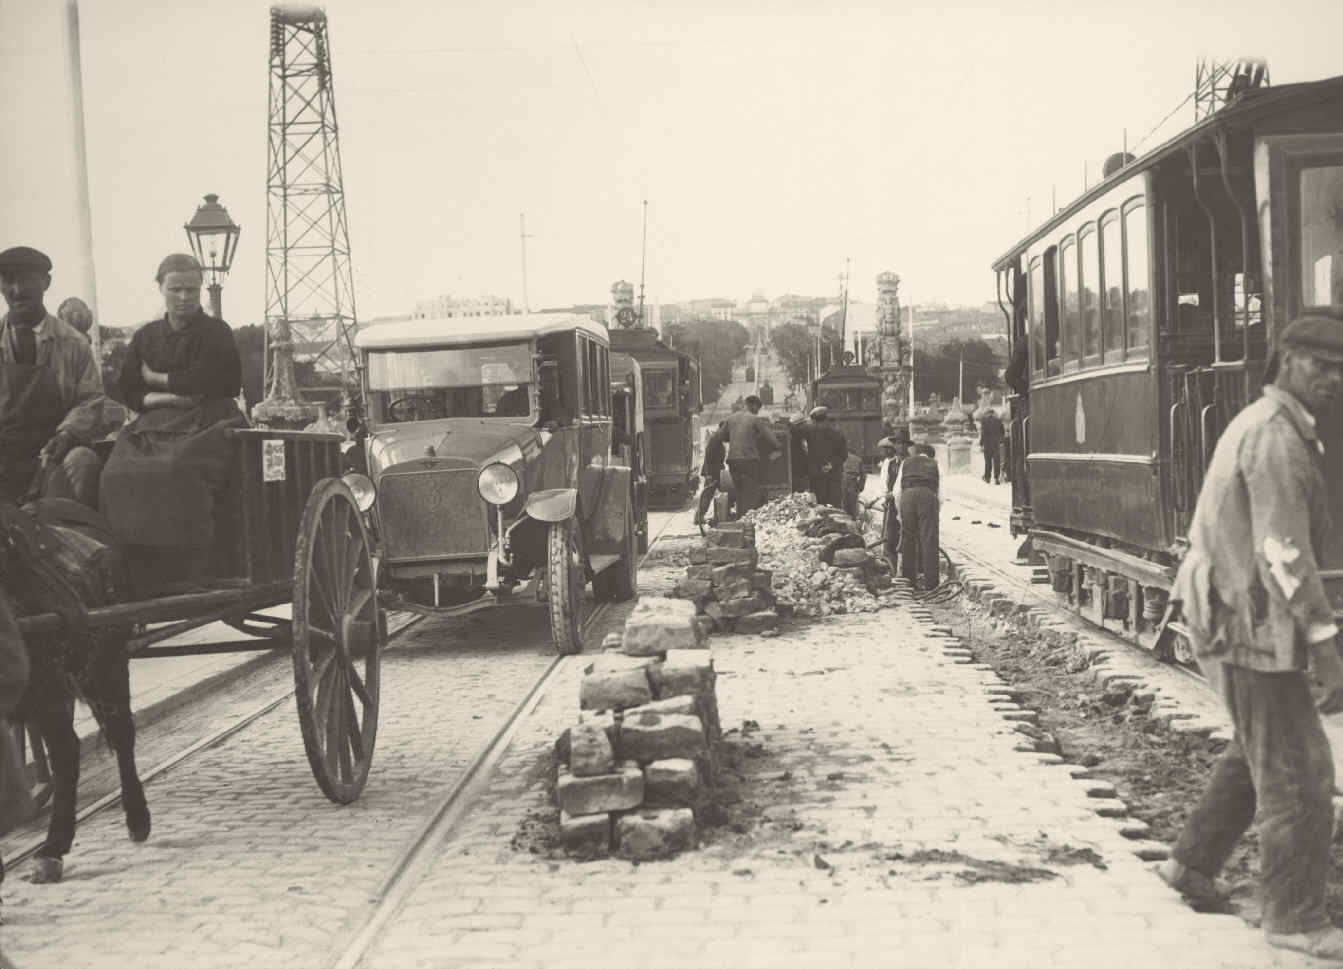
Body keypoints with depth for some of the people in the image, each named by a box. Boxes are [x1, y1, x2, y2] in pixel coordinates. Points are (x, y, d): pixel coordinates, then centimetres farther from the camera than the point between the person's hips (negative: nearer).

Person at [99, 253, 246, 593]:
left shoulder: (215, 332, 7)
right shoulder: (145, 337, 20)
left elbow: (210, 379, -7)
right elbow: (127, 390, 15)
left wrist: (160, 380, 3)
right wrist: (155, 398, -6)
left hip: (206, 423, -4)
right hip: (156, 424, 4)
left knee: (180, 469, -36)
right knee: (120, 474, -25)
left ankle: (187, 575, -31)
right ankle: (141, 580, -24)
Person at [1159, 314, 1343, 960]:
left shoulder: (1260, 425, 15)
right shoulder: (1277, 438, -18)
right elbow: (1284, 551, -26)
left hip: (1229, 615, 10)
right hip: (1251, 625, -10)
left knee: (1258, 751, 23)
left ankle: (1192, 864, 33)